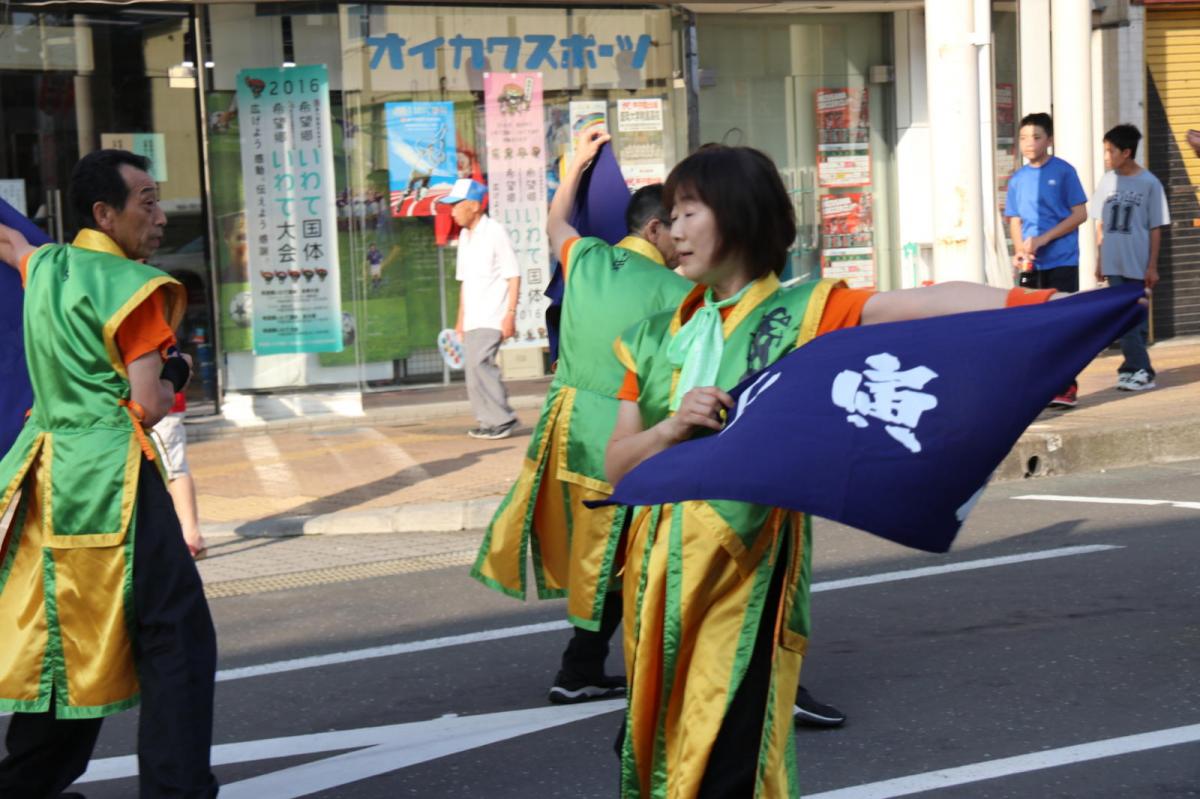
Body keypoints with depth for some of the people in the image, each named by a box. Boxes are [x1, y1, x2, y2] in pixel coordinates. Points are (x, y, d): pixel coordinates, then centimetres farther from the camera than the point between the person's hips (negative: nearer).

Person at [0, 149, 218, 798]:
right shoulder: (133, 286, -10)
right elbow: (148, 406, -14)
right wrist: (177, 373, 7)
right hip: (110, 480, -8)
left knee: (58, 641, 18)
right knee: (175, 636, -5)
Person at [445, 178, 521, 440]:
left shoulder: (494, 232, -9)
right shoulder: (464, 236, 13)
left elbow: (513, 276, -10)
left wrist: (510, 314, -16)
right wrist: (461, 318, 18)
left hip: (492, 317, -8)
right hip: (472, 319, 8)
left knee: (478, 362, -17)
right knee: (473, 366, 6)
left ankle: (501, 420, -9)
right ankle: (491, 421, 15)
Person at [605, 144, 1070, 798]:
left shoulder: (801, 312, -6)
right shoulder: (655, 338, 10)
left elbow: (926, 304, -22)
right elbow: (617, 466, 8)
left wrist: (1042, 303, -35)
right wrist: (672, 428, -13)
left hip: (742, 565, -6)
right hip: (658, 562, 6)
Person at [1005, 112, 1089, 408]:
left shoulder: (1063, 171, -3)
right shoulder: (1017, 179, 10)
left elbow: (1080, 214, -6)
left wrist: (1042, 240, -14)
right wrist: (1019, 250, -7)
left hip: (1062, 261, -4)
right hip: (1031, 265, 5)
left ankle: (1066, 387, 0)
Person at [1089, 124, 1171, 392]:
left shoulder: (1149, 183, -4)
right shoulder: (1107, 181, 6)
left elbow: (1156, 229, -3)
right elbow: (1101, 225, 11)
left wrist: (1152, 266, -6)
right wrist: (1100, 261, 9)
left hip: (1138, 265, -3)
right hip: (1113, 264, 3)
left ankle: (1135, 368, 9)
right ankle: (1138, 368, 0)